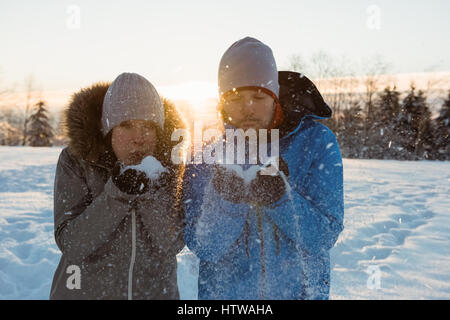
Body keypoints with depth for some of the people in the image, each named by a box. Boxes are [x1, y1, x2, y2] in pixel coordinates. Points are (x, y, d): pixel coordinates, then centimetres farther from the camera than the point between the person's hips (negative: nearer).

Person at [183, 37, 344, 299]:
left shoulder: (317, 141, -12)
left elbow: (324, 238, -15)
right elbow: (203, 247, -15)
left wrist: (280, 197, -31)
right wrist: (225, 199, -32)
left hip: (299, 289, 0)